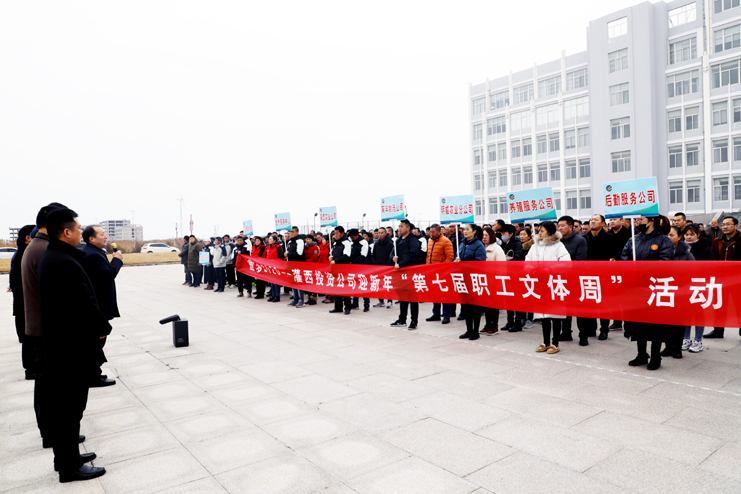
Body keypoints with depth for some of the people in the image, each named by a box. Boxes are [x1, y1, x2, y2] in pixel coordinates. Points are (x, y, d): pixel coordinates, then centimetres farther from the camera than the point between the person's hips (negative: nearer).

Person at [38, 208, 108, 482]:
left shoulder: (50, 258, 9)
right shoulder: (65, 263, -24)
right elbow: (87, 304, -23)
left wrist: (96, 326, 6)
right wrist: (103, 328, -7)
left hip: (58, 344, 10)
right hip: (73, 347, -10)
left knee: (61, 405, 19)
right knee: (71, 407, 3)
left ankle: (66, 456, 33)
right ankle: (70, 466, 16)